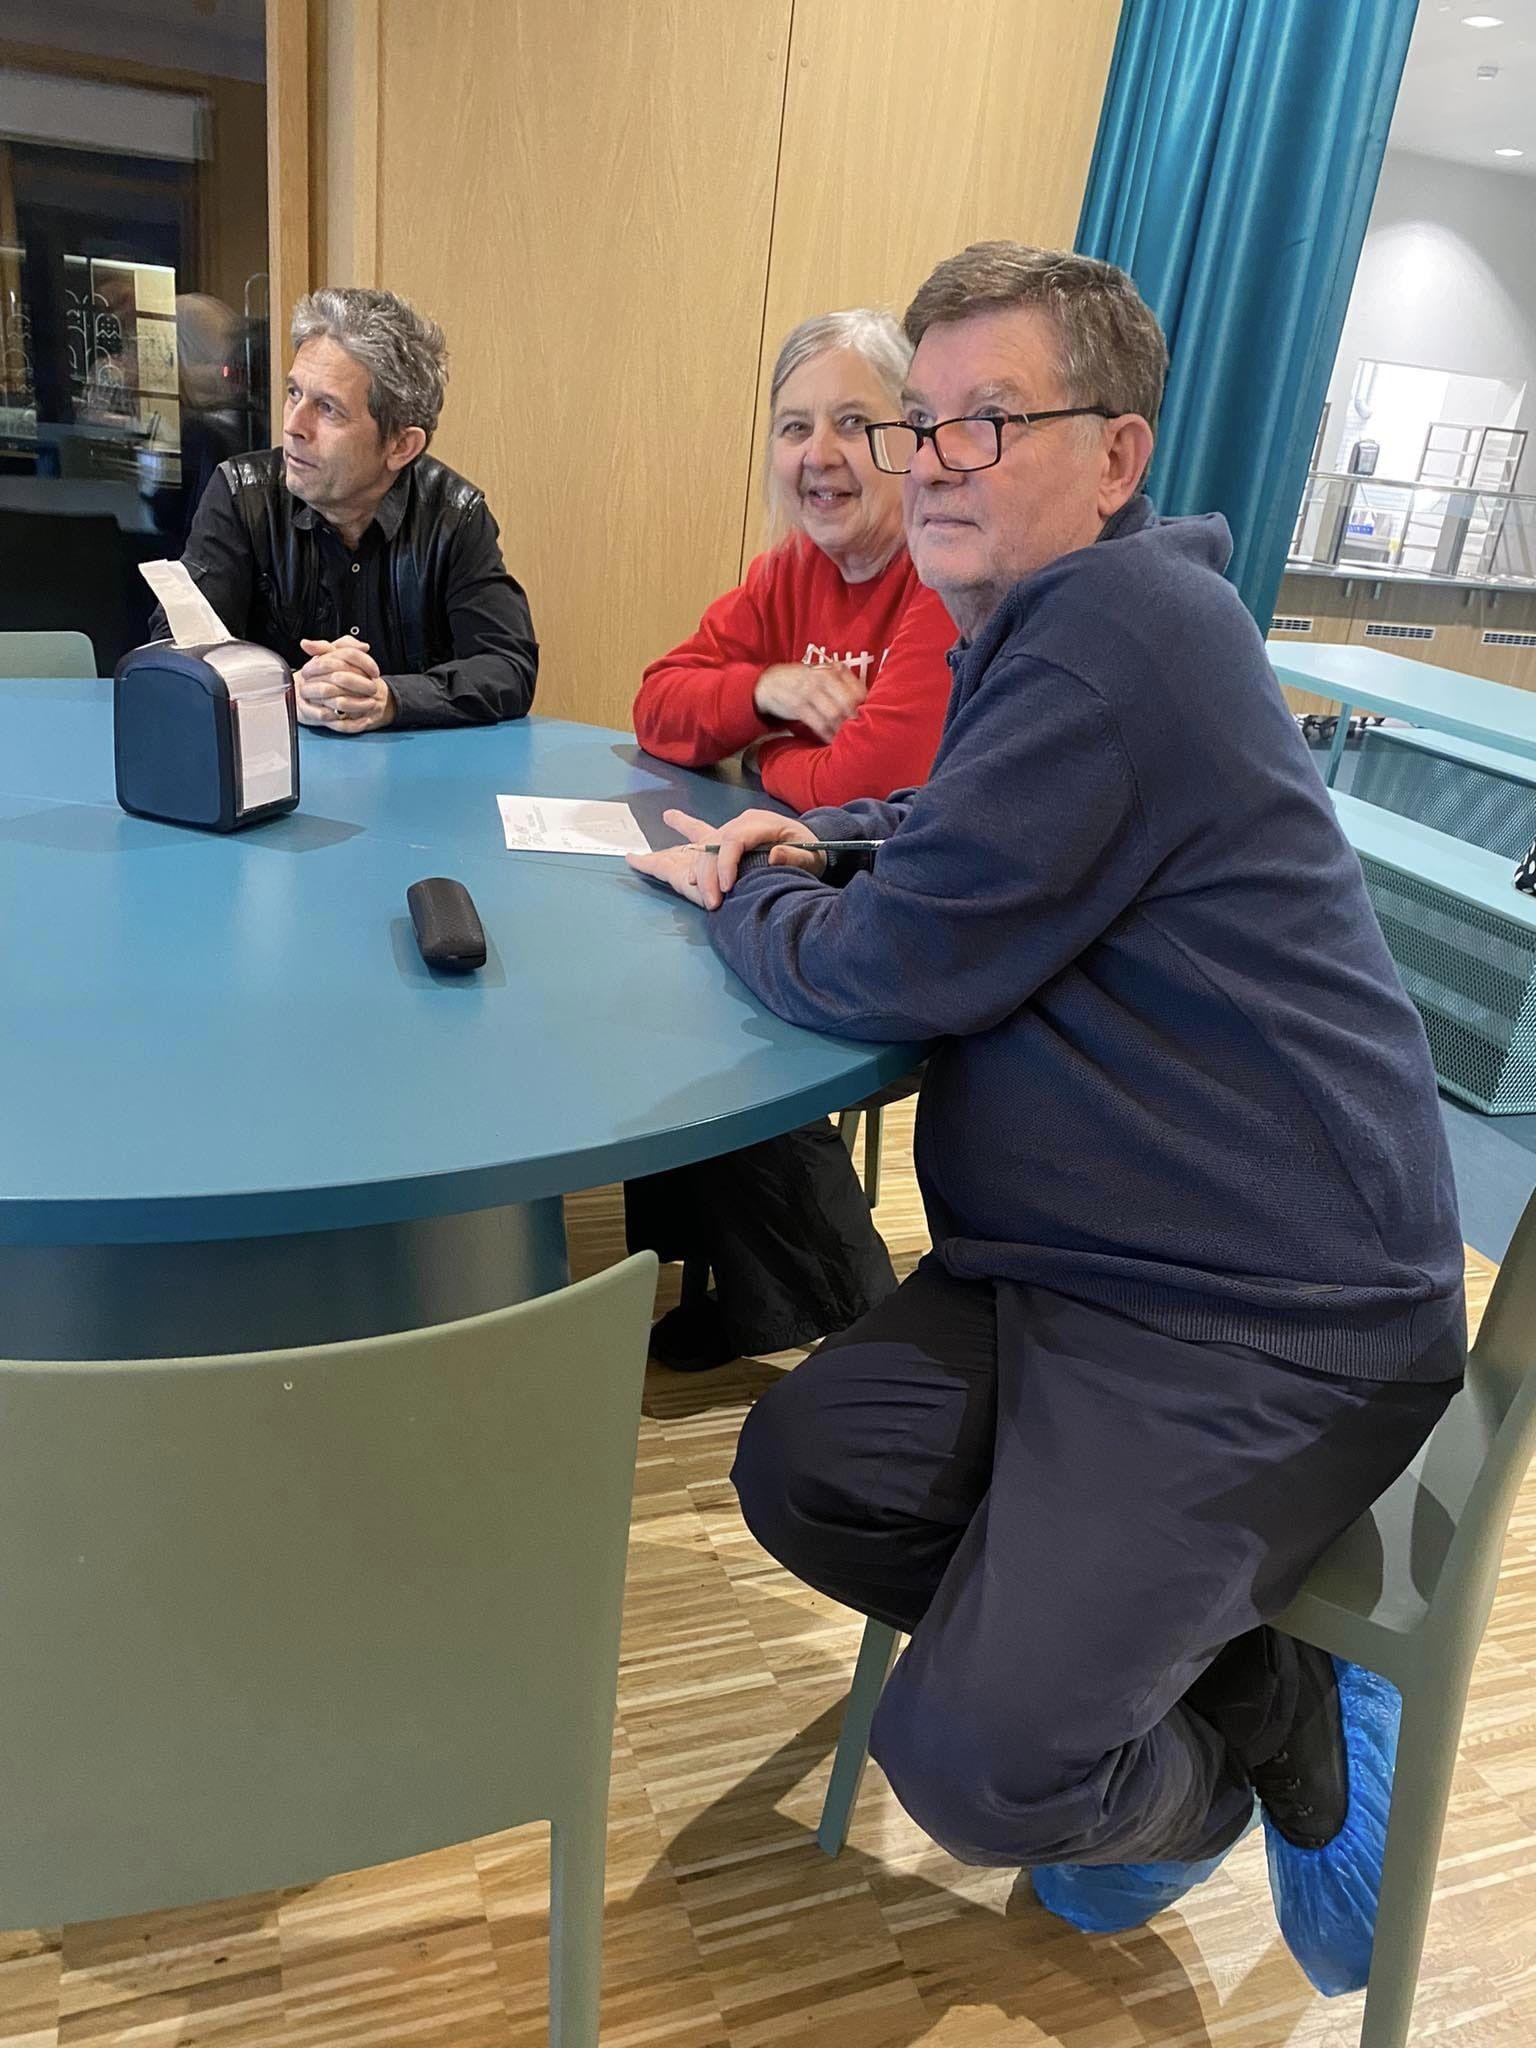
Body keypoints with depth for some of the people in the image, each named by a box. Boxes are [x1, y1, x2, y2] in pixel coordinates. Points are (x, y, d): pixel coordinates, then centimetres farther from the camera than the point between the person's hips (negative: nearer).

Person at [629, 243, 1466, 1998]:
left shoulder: (1116, 624, -20)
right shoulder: (1051, 621, 13)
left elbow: (895, 972, -21)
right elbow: (979, 840, 29)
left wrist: (739, 896, 0)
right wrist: (819, 844, 8)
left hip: (1262, 1323, -10)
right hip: (1081, 1261, 10)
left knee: (974, 1772, -14)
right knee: (801, 1471, 2)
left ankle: (1269, 1742, 19)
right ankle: (1229, 1682, 16)